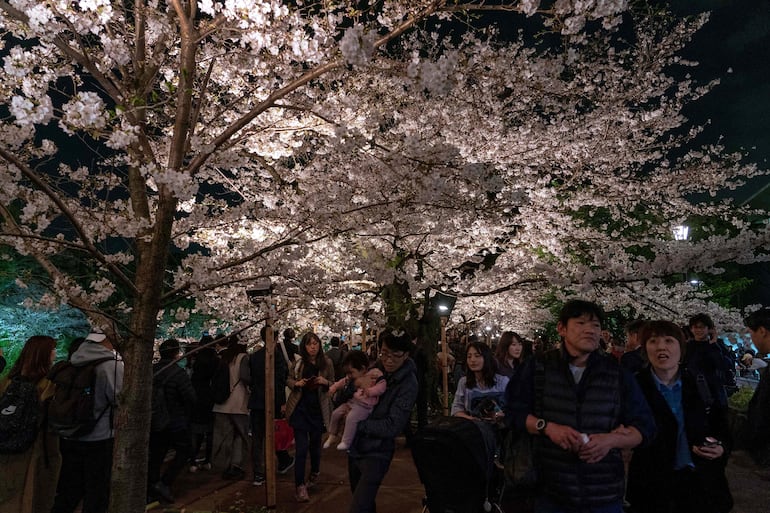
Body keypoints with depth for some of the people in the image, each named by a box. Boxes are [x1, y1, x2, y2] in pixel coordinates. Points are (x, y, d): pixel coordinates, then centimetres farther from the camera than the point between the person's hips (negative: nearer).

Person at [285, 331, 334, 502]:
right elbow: (289, 380, 7)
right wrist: (297, 383, -14)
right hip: (300, 409, -1)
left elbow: (333, 385, 4)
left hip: (318, 410, 1)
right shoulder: (298, 362, -3)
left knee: (315, 445, 16)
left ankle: (314, 474, 42)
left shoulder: (327, 363, -3)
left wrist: (325, 382, -17)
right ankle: (300, 486, 4)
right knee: (301, 447, -5)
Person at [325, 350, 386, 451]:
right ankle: (332, 436, 23)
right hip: (352, 401, 8)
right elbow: (344, 381, 22)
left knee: (351, 418, -27)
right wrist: (334, 387, 10)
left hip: (364, 406, -8)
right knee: (336, 413, 5)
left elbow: (382, 385, -20)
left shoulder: (374, 374, -15)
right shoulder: (353, 377, 8)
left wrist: (371, 391, -32)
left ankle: (346, 442, -13)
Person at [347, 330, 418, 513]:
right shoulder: (377, 367, -4)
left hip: (376, 452, -6)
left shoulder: (408, 384, -20)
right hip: (356, 445, 6)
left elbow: (392, 427, -22)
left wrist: (357, 423, -19)